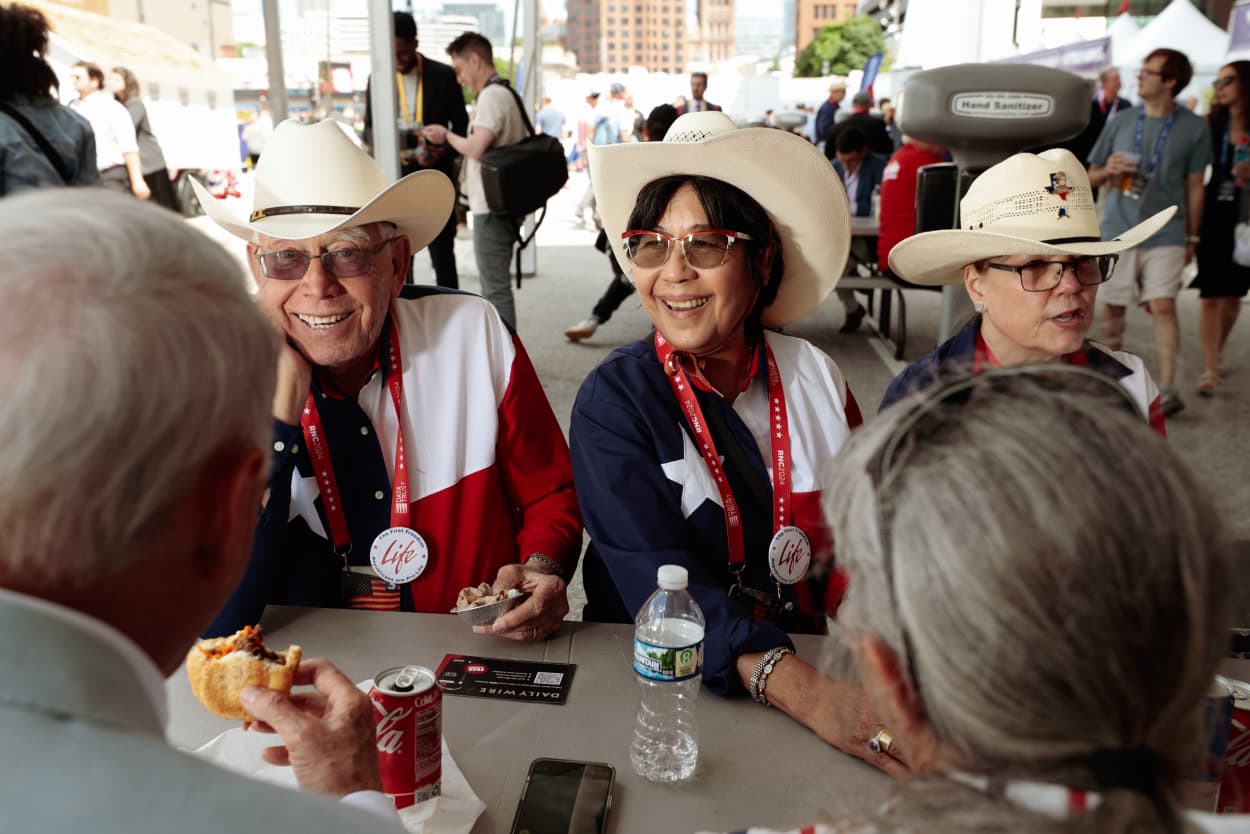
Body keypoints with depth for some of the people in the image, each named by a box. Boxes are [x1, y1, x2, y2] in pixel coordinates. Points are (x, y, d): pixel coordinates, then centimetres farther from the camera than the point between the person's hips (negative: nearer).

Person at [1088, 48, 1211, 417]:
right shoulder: (1121, 121, 5)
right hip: (1118, 230, 2)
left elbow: (1194, 186, 6)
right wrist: (1108, 170, -12)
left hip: (1166, 234, -2)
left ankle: (1168, 389, -9)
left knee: (1163, 305, -12)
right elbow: (1092, 176, 11)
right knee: (1113, 306, 7)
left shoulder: (1194, 128, 1)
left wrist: (1191, 238, 6)